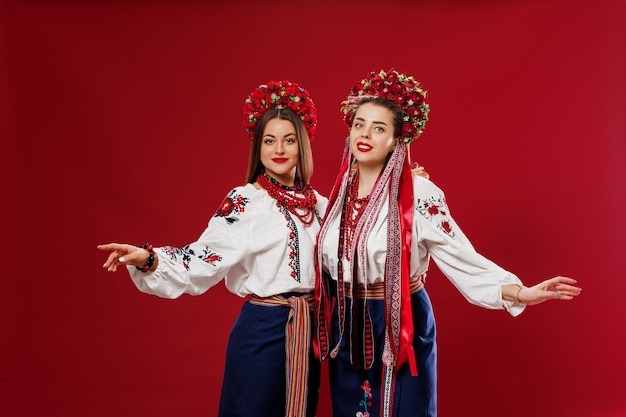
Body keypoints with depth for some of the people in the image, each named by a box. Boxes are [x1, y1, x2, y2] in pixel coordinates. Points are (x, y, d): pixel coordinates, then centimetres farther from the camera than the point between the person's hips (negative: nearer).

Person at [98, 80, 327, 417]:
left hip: (309, 329, 6)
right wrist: (148, 258, -32)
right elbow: (202, 257, -18)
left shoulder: (317, 202, 7)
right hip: (263, 329, -6)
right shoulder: (245, 201, -10)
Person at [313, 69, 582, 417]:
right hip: (345, 328, 5)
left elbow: (460, 257, -17)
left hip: (399, 327, -5)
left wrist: (520, 292, -28)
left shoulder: (418, 192, -14)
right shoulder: (342, 191, 3)